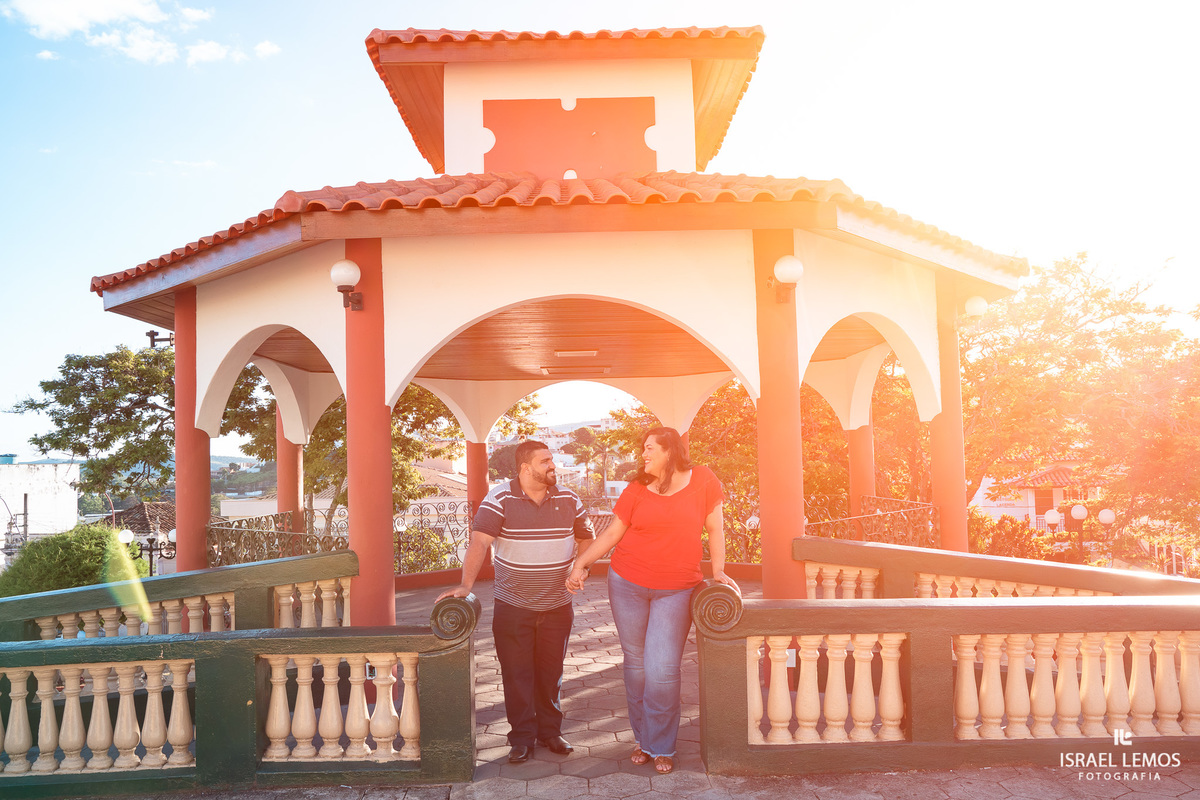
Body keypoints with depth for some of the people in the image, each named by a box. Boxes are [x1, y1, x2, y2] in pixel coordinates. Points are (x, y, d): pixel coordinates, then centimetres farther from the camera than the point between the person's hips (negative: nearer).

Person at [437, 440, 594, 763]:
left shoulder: (568, 499, 2)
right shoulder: (500, 498, -9)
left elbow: (587, 537, 14)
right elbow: (480, 542, -18)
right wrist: (466, 583, -29)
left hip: (557, 606, 3)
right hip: (513, 606, -2)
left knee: (550, 673, 13)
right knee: (516, 675, 5)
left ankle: (550, 731, 29)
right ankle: (522, 738, 19)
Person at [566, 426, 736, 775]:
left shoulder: (702, 480, -3)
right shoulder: (637, 488, 1)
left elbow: (715, 528, 5)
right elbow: (611, 533, 2)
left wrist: (718, 571, 1)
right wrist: (580, 564, -5)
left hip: (676, 591, -2)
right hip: (627, 584, 2)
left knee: (663, 669, -6)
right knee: (636, 663, 9)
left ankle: (661, 747, 13)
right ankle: (641, 738, 26)